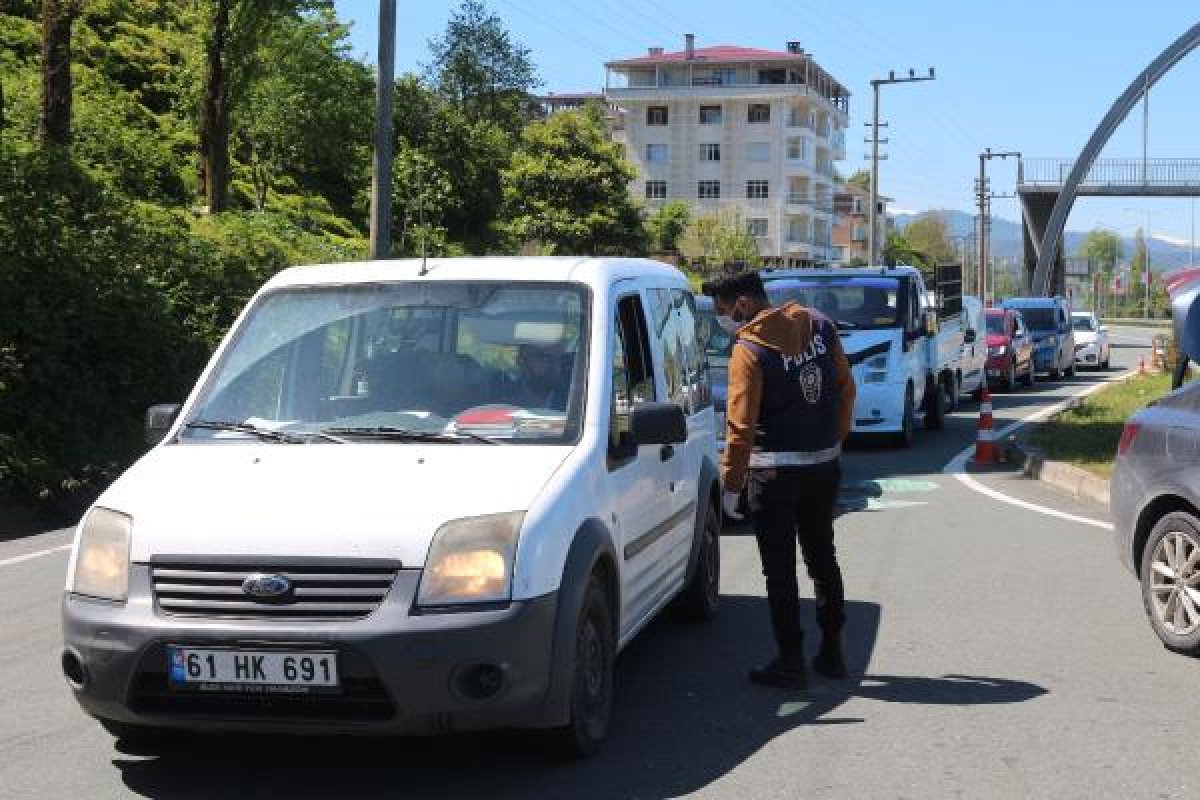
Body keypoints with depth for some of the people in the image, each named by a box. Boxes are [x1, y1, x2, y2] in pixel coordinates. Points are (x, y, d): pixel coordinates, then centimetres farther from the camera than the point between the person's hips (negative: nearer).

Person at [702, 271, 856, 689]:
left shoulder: (749, 349, -17)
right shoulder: (820, 326, 2)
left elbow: (741, 424, -18)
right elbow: (846, 389, 9)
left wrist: (731, 483, -11)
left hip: (775, 471, -6)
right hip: (824, 465, 7)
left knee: (779, 567, 3)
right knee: (823, 557, 19)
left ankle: (790, 662, 6)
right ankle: (832, 652, 25)